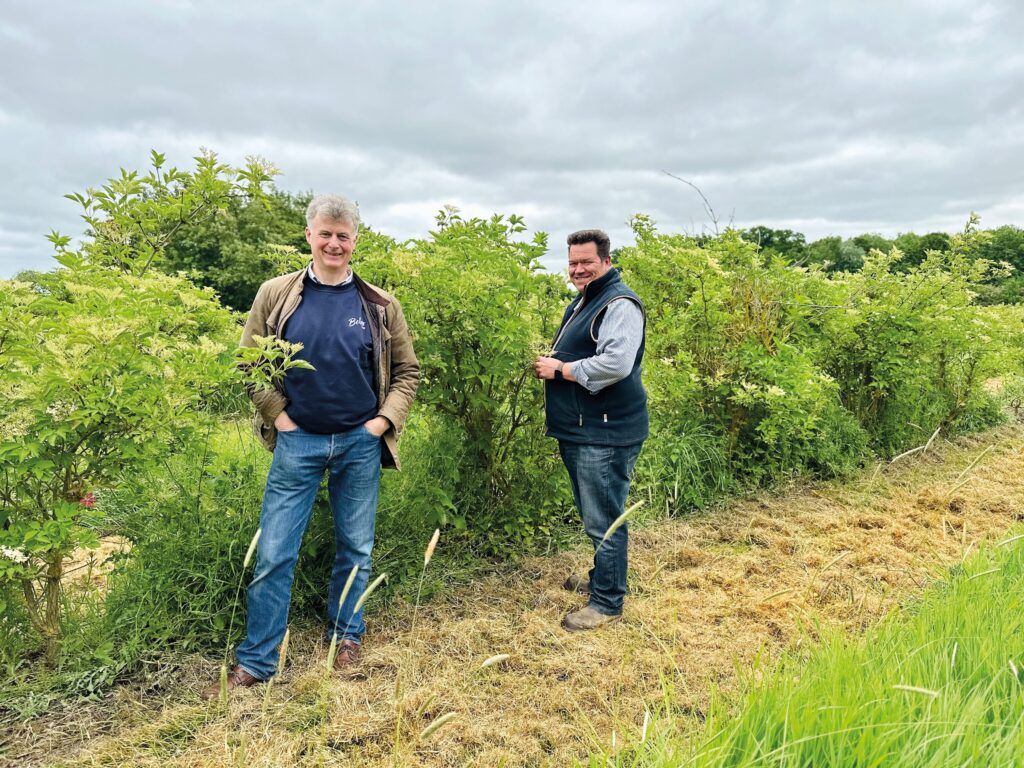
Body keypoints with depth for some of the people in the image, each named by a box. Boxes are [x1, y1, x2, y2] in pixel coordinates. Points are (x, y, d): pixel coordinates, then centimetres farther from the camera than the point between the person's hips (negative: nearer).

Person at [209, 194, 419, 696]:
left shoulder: (379, 305, 1)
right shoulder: (276, 295, 0)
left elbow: (407, 370, 8)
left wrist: (386, 419, -3)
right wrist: (278, 415, -3)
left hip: (360, 443, 1)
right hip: (298, 442, -1)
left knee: (356, 549, 13)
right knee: (273, 554, 3)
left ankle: (347, 637, 33)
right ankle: (256, 660, 18)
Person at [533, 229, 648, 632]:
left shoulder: (619, 304, -14)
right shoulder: (582, 303, 18)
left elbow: (616, 364, -28)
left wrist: (561, 369, -17)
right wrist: (550, 364, 10)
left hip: (605, 433, -10)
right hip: (579, 431, 10)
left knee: (604, 520, -2)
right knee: (593, 515, 22)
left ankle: (607, 602, 11)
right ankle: (600, 579, 38)